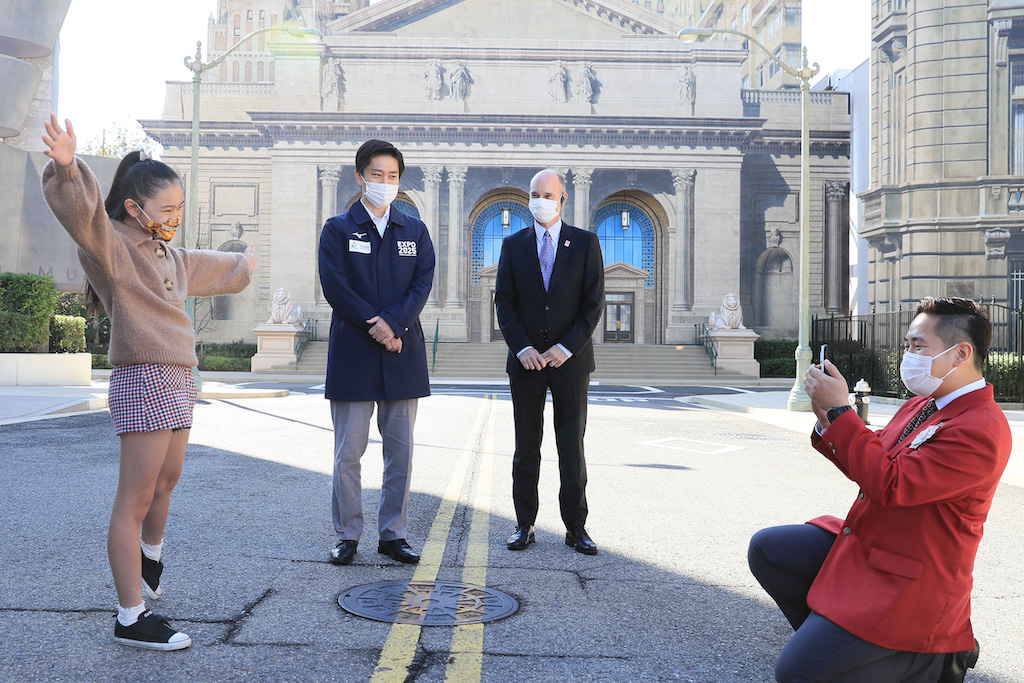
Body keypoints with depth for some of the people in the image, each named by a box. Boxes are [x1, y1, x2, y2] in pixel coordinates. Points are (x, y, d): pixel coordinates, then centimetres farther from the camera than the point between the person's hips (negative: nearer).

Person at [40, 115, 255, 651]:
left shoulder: (169, 256, 19)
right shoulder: (111, 246, -8)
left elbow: (209, 270, 40)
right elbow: (82, 214, -29)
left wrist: (243, 264, 57)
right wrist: (67, 169, -48)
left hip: (179, 377, 9)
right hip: (143, 379, -9)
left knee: (167, 480, 21)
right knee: (135, 498, -6)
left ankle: (149, 557, 47)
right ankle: (132, 618, 0)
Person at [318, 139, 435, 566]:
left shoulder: (415, 231, 13)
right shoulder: (338, 229, 6)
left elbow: (422, 284, 1)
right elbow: (334, 287, -6)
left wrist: (392, 323, -14)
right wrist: (375, 326, -15)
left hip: (403, 355, 3)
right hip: (352, 355, -2)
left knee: (401, 451, 6)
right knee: (348, 453, 2)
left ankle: (393, 534, 17)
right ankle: (347, 535, 15)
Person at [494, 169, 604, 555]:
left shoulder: (585, 243, 4)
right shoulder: (513, 245, 8)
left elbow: (594, 302, -1)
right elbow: (503, 301, 4)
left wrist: (566, 348, -11)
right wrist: (522, 348, -9)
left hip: (570, 360, -1)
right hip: (526, 360, 1)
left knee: (572, 446, 3)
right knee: (526, 446, 6)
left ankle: (575, 527, 13)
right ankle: (524, 524, 16)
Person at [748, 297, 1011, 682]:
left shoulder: (981, 429, -23)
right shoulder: (922, 405, 9)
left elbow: (889, 483, -28)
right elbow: (871, 466, 13)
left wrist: (840, 411, -24)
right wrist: (828, 420, -4)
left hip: (904, 581, -9)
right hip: (861, 545, 10)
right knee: (765, 549, 5)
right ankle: (832, 638, 12)